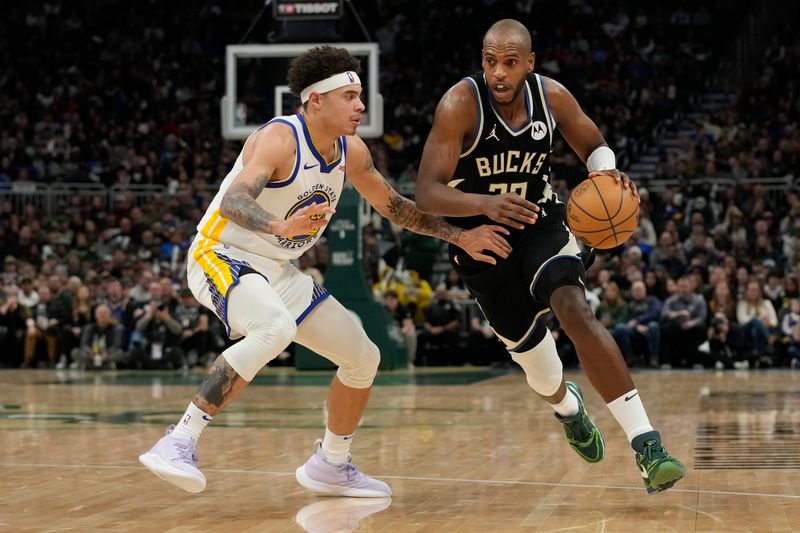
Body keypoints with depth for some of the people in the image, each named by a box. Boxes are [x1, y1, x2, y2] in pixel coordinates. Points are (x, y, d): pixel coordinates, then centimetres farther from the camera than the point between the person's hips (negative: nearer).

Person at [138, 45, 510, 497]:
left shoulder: (352, 151, 1)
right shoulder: (279, 139, -23)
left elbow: (394, 206, 16)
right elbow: (233, 201, -38)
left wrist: (460, 236, 10)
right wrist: (280, 226, -58)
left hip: (280, 271, 8)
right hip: (221, 256, -8)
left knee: (364, 358, 7)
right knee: (275, 329, -39)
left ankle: (330, 466, 28)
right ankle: (180, 442, -36)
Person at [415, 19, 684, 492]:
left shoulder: (551, 96, -12)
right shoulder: (461, 104, -22)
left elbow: (594, 145, 7)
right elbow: (427, 193, -27)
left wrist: (606, 170, -18)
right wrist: (487, 204, -46)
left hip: (542, 224, 1)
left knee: (576, 311, -27)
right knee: (531, 353, 10)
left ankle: (647, 445, -32)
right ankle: (567, 406, 50)